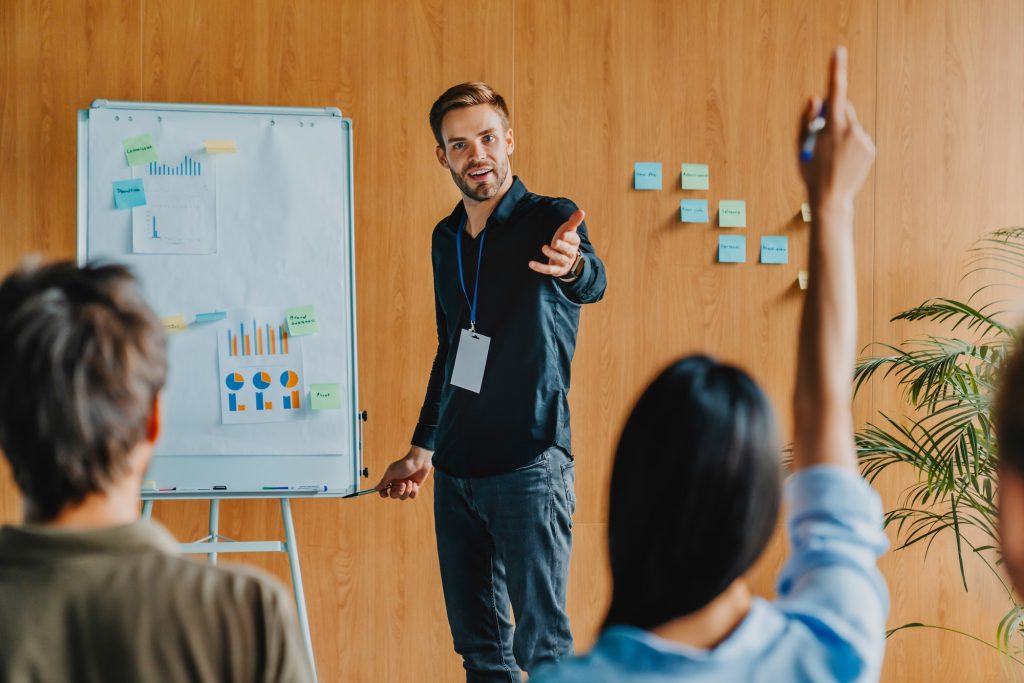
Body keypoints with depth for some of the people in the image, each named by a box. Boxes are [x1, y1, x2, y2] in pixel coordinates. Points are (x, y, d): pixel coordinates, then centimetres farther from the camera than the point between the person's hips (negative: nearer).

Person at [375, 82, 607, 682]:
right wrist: (423, 448, 21)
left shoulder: (549, 221, -7)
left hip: (530, 464, -6)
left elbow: (592, 282, -30)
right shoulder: (446, 238, 13)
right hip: (456, 470, 6)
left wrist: (572, 266, -54)